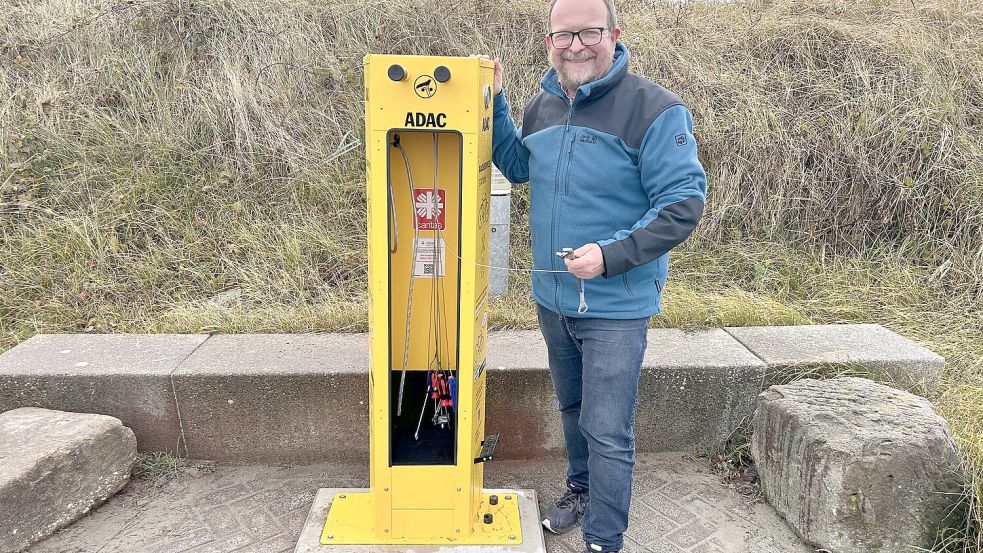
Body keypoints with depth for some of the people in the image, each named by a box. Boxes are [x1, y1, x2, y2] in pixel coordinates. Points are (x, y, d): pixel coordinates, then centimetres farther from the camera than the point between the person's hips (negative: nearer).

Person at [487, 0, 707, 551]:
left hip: (616, 305, -6)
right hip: (553, 298, 7)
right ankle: (581, 487, 48)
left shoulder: (653, 108, -17)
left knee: (607, 431, 1)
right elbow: (517, 165, 21)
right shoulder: (543, 105, 4)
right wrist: (493, 104, 7)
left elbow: (684, 201, -19)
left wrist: (612, 255, -28)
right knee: (572, 408, 24)